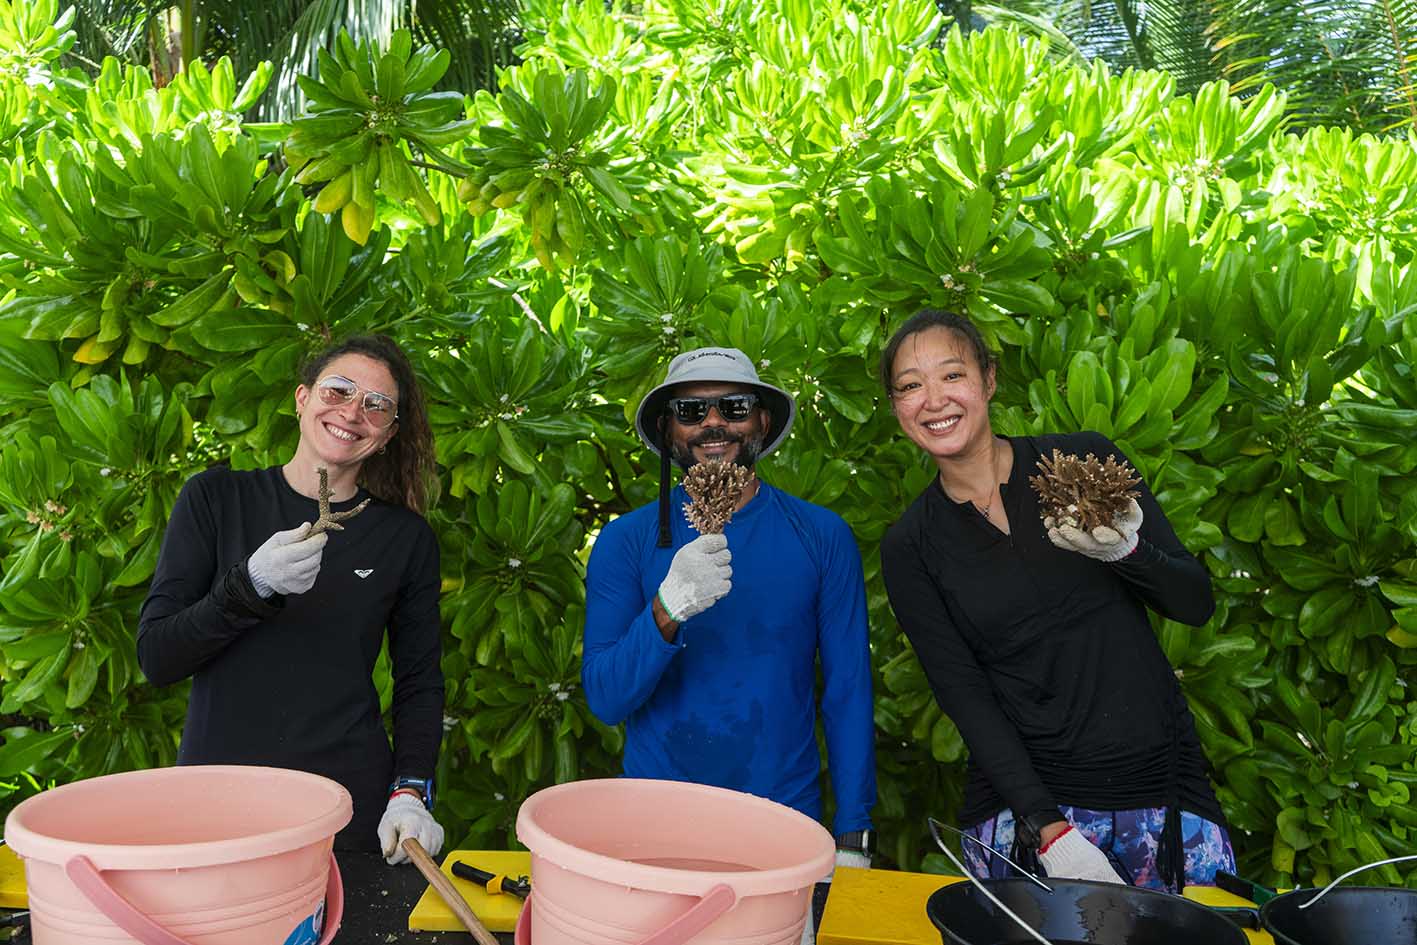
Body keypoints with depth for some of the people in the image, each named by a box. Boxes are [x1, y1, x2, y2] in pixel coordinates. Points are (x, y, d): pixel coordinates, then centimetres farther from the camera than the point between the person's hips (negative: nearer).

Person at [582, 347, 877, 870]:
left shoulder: (822, 536, -4)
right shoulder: (625, 540, -5)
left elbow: (849, 691, -1)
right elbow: (605, 700, -12)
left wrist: (852, 840, -3)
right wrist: (668, 608, -30)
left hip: (786, 817, 1)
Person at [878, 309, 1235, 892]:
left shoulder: (1086, 460, -3)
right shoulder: (910, 546, -2)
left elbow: (1196, 604, -1)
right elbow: (964, 696, -6)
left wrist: (1126, 551, -22)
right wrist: (1048, 829, -15)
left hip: (1160, 783, 1)